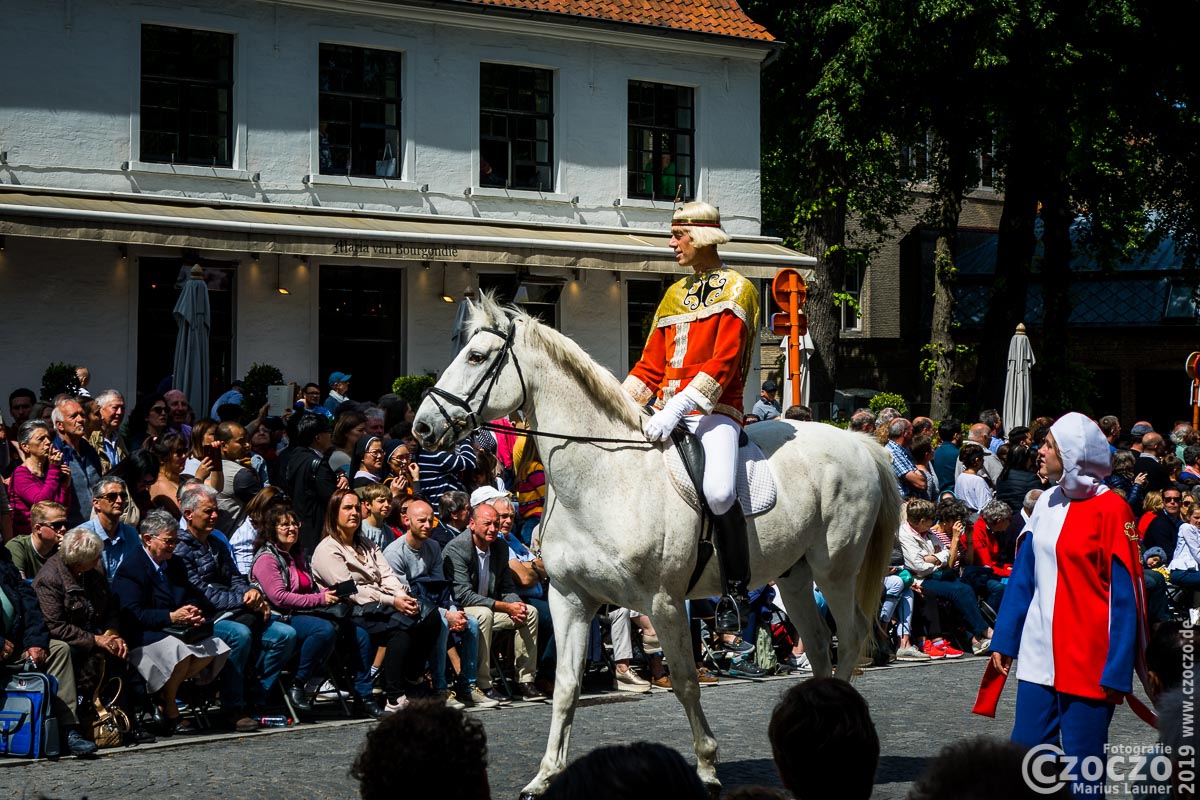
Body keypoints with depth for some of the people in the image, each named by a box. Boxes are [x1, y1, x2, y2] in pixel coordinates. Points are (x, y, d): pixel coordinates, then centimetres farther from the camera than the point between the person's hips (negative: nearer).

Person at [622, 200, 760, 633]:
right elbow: (651, 366, 20)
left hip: (714, 412, -7)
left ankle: (737, 589, -12)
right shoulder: (674, 294, 22)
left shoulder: (737, 290, 1)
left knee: (719, 492, -31)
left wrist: (678, 406, -23)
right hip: (667, 414, 7)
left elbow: (723, 364, -12)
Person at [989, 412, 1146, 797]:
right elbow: (1023, 576, 14)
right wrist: (1004, 640, 10)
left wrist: (1117, 671, -14)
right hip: (1040, 654, 6)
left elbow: (1124, 595, -12)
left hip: (1088, 660, -6)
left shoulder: (1110, 509, -10)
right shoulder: (1047, 503, 8)